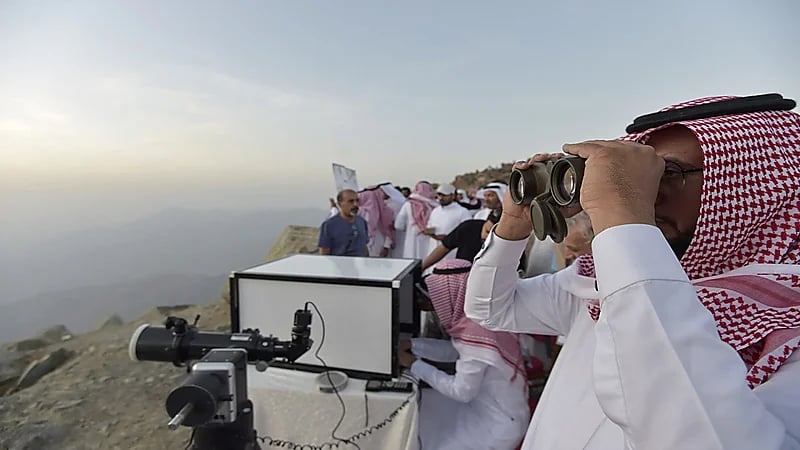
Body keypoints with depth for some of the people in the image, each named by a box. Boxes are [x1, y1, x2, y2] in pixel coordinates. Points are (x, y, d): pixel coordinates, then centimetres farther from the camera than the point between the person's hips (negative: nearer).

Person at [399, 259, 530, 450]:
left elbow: (461, 392, -23)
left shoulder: (475, 333, -32)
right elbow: (454, 351, 8)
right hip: (487, 404, 8)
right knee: (418, 410, 11)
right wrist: (412, 345, -1)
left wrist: (415, 365, -15)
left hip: (499, 423, -8)